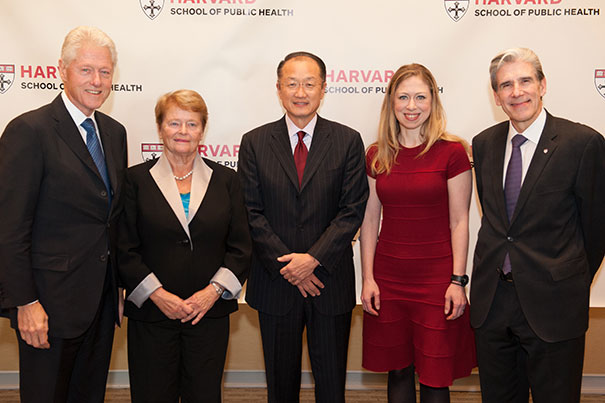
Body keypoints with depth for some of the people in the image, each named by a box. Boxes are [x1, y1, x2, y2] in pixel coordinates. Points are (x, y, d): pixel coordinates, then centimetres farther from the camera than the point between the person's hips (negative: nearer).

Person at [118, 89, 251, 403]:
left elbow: (241, 247, 4)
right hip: (151, 313, -1)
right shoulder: (136, 179, 2)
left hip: (210, 313, 1)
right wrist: (158, 295, -11)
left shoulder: (226, 180, 6)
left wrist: (214, 290, -8)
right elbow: (124, 250, -1)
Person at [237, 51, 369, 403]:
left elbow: (353, 210, -5)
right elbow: (251, 213, -3)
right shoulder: (255, 143, 1)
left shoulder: (348, 141, 0)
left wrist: (313, 258, -15)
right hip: (275, 282, 1)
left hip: (330, 281, 0)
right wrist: (287, 266, -11)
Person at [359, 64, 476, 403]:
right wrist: (368, 278, 3)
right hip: (388, 278, 3)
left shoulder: (452, 152, -5)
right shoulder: (377, 155, 5)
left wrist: (458, 281, -8)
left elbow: (459, 222, -4)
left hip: (437, 277, -3)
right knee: (398, 370, 14)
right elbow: (370, 220, 7)